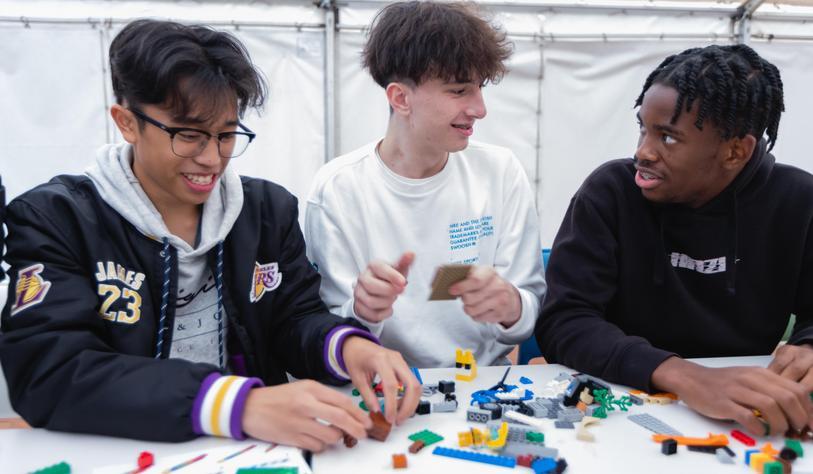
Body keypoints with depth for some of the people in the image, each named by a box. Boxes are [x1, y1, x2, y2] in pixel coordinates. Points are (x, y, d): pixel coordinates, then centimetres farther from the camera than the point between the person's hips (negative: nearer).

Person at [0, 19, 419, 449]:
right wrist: (239, 405, -33)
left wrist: (348, 346, -22)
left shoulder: (270, 209, 3)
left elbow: (296, 319, 3)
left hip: (257, 449, 2)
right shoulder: (52, 220, -8)